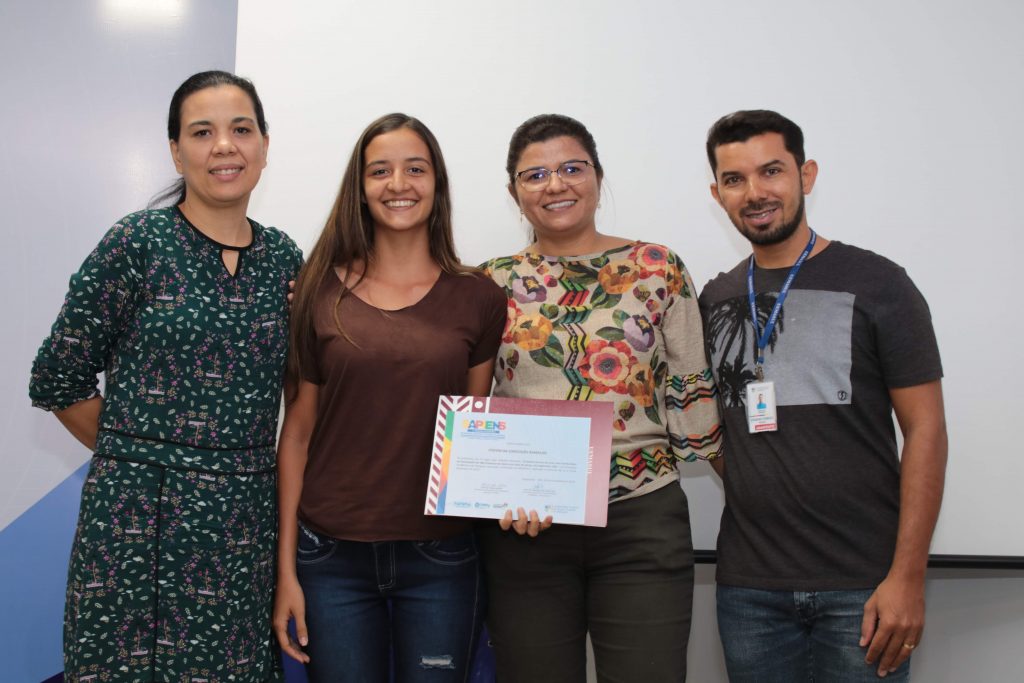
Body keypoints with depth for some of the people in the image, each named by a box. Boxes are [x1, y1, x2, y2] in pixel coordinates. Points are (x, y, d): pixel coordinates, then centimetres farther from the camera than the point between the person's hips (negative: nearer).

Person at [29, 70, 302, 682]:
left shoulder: (283, 257, 7)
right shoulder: (139, 244, -6)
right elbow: (57, 380, -2)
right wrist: (138, 451, 2)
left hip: (245, 522, 4)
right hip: (140, 518, -4)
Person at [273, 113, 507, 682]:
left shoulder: (478, 298, 1)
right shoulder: (322, 292, 0)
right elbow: (298, 431, 3)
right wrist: (286, 570, 1)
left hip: (440, 558, 0)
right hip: (332, 557, 0)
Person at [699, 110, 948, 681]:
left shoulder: (876, 284, -3)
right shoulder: (715, 300, 8)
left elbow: (925, 429, -6)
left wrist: (907, 576, -12)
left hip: (862, 587, -3)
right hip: (749, 586, 3)